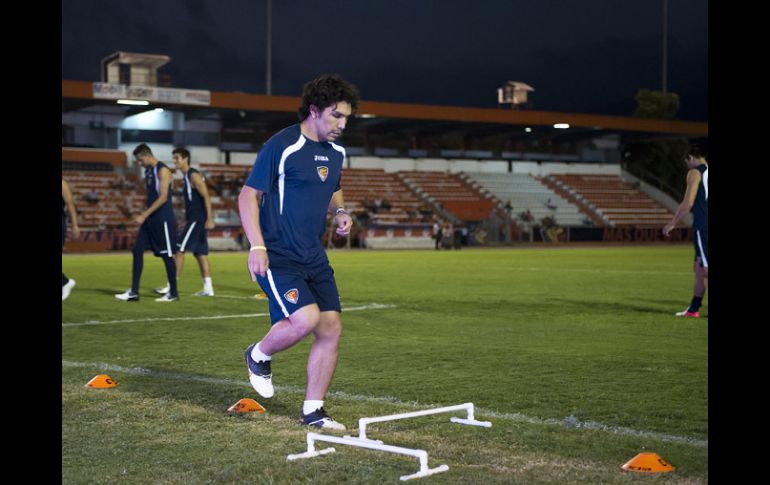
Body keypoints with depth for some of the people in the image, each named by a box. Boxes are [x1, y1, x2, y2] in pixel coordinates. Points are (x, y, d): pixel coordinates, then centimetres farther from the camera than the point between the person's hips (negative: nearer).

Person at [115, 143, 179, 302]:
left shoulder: (163, 170, -13)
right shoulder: (148, 171, 13)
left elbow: (163, 198, -20)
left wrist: (144, 215, -21)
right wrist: (144, 216, 15)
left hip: (163, 220, -9)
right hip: (150, 219, 9)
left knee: (167, 255, 0)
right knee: (137, 251, 1)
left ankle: (173, 293, 11)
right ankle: (134, 292, 3)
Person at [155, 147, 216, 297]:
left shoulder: (194, 176, -12)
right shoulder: (186, 176, 17)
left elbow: (206, 197, -18)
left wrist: (209, 219, -23)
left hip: (197, 220, -10)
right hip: (194, 219, 10)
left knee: (179, 250, -9)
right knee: (200, 253, 8)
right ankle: (208, 288, 8)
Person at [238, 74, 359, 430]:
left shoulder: (336, 152, 11)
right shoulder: (282, 146, -12)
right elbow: (248, 196, -10)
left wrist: (340, 211, 6)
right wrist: (257, 246, -19)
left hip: (314, 256, 8)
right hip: (277, 255, -8)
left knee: (331, 327, 0)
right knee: (306, 318, -23)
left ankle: (312, 411, 13)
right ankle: (259, 356, 9)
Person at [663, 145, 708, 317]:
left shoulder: (695, 173, -5)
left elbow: (688, 203, -12)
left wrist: (672, 223, -6)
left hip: (703, 227, -8)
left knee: (705, 269, -11)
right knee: (699, 267, 14)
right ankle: (693, 309, 19)